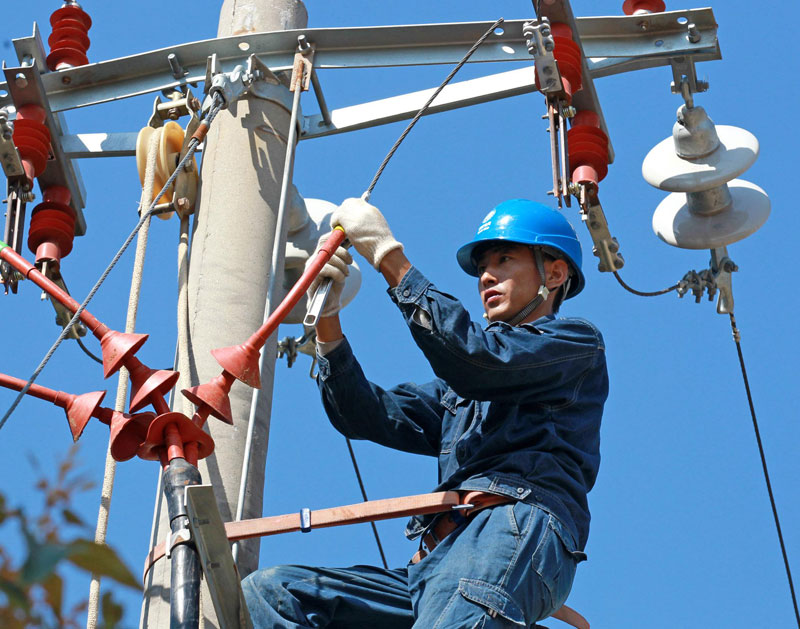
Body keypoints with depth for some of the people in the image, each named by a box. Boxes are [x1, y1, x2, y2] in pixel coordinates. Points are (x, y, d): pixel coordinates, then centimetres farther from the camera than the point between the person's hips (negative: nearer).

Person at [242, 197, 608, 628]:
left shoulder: (577, 343, 15)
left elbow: (476, 358, -5)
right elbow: (366, 417, 23)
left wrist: (389, 258, -3)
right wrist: (327, 319, 10)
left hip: (515, 529, -7)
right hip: (436, 557, 7)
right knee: (268, 592, -12)